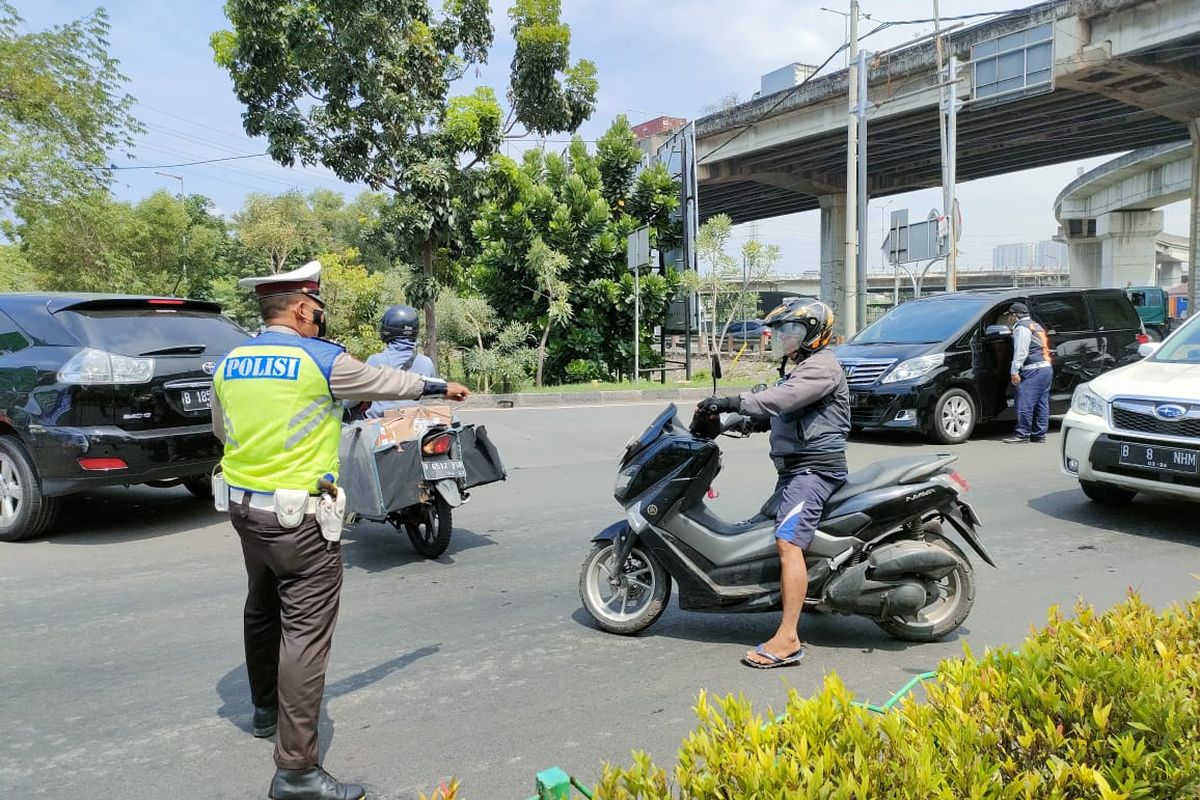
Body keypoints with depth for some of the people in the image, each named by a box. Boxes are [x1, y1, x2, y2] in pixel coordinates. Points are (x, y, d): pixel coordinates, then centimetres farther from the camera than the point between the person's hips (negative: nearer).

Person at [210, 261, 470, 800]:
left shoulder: (230, 363, 7)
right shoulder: (321, 360, -12)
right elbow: (386, 381, 1)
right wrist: (441, 387, 18)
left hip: (244, 506, 8)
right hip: (300, 518, -8)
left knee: (262, 610, 25)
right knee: (305, 633, -6)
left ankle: (266, 708, 45)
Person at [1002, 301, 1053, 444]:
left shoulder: (1022, 327, -5)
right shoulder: (1036, 325, 25)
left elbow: (1020, 352, -14)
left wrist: (1014, 371, -16)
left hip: (1034, 370, -10)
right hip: (1047, 367, 10)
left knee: (1025, 402, -9)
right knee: (1041, 403, 9)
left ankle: (1022, 434, -9)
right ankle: (1039, 434, 11)